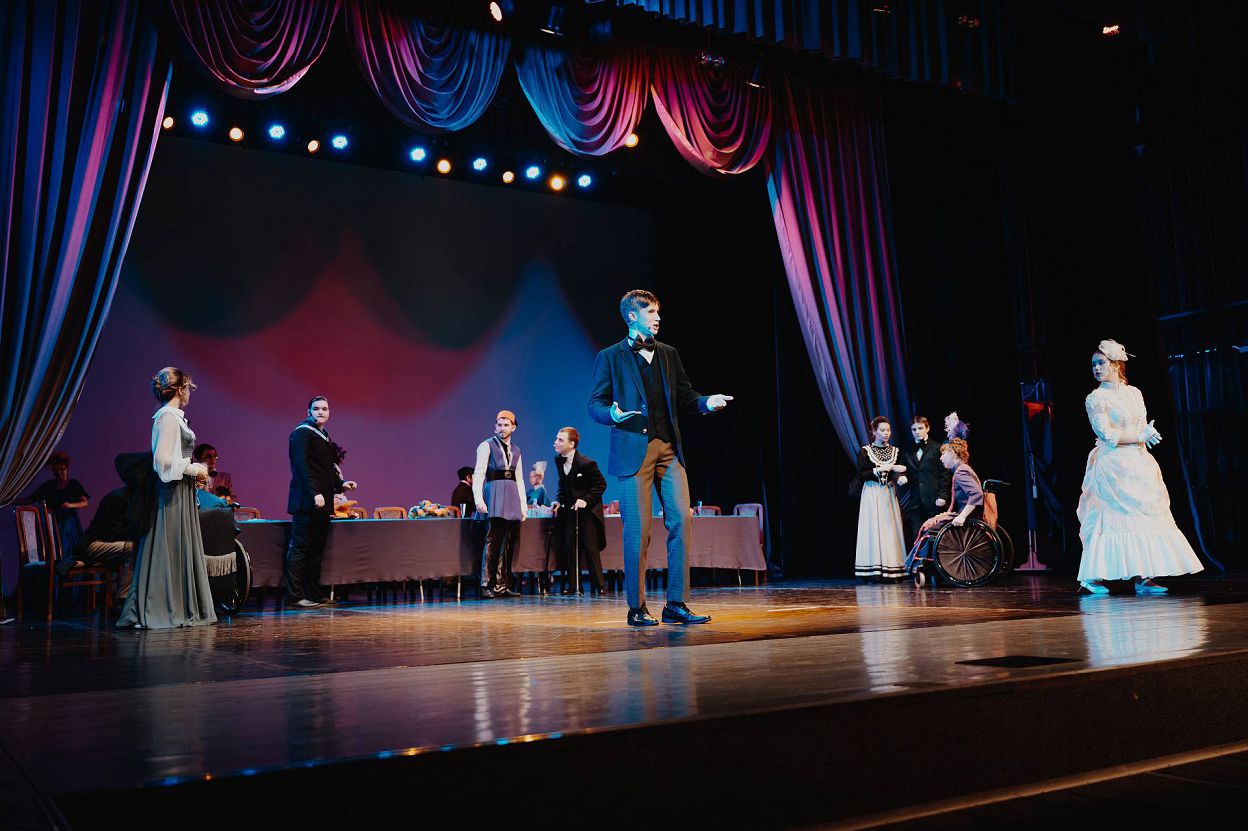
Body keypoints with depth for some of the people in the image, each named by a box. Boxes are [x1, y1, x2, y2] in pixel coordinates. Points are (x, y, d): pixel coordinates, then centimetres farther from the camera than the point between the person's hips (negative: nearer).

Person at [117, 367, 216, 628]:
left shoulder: (173, 416, 15)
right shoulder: (168, 416, -14)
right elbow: (162, 459, -21)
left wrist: (194, 470, 11)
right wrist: (194, 470, -12)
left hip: (180, 492, 10)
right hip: (173, 492, -10)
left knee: (181, 550, 11)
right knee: (169, 549, -4)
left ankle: (180, 610, 17)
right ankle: (160, 610, 2)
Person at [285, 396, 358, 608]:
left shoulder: (324, 437, 21)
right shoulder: (302, 432, -6)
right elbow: (300, 464, -16)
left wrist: (341, 484, 10)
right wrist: (315, 493, -22)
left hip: (322, 502, 9)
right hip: (307, 501, -9)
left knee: (317, 549, 9)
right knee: (300, 547, -7)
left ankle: (314, 594, 13)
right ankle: (294, 596, -5)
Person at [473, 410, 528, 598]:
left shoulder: (516, 451, 20)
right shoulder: (487, 446, 3)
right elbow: (478, 474, -5)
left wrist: (523, 505, 14)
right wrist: (478, 499, -17)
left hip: (512, 495, 6)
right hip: (494, 492, -6)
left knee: (509, 542, 3)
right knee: (493, 539, -12)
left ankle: (502, 585, 7)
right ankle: (487, 586, -11)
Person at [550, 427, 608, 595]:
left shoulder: (586, 463, -21)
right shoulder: (558, 460, 1)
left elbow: (601, 485, -13)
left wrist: (586, 500, -22)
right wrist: (558, 500, 1)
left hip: (588, 510, -6)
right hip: (570, 509, 6)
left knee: (590, 548, -5)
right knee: (570, 547, 3)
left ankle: (599, 585, 2)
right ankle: (573, 585, 8)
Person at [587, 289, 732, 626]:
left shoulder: (668, 354, 18)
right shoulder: (610, 357, 4)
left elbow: (684, 396, 18)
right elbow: (595, 404, 2)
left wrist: (706, 402, -2)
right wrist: (613, 415, -19)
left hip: (669, 449, 5)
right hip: (633, 450, -4)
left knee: (681, 520, -3)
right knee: (638, 529, -4)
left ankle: (677, 604, 5)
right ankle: (636, 608, 7)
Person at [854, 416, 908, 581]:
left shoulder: (895, 451, 11)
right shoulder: (865, 451, 1)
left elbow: (899, 472, 6)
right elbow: (861, 475, -5)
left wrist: (901, 477, -17)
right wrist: (879, 469, -15)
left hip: (889, 494, 3)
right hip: (872, 494, -3)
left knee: (891, 529, -2)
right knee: (873, 529, -8)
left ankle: (891, 569, -1)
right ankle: (874, 570, -7)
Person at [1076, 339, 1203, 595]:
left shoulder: (1133, 393, 14)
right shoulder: (1095, 398, -3)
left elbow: (1145, 428, 15)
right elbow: (1107, 434, -11)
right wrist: (1140, 436, -9)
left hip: (1139, 464, 6)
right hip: (1112, 466, -6)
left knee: (1146, 518, 0)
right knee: (1112, 520, -10)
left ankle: (1143, 578, 2)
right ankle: (1091, 577, -5)